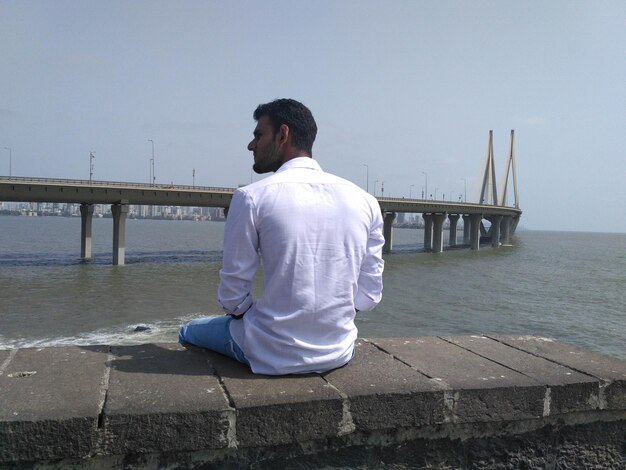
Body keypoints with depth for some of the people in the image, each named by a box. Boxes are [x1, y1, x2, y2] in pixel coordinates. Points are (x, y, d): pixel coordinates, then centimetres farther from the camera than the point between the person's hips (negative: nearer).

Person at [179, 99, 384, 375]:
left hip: (273, 357, -4)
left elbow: (233, 294, -8)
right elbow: (369, 296, 2)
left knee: (189, 332, 23)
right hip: (339, 354, 5)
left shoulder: (252, 197, -13)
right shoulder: (365, 201, -2)